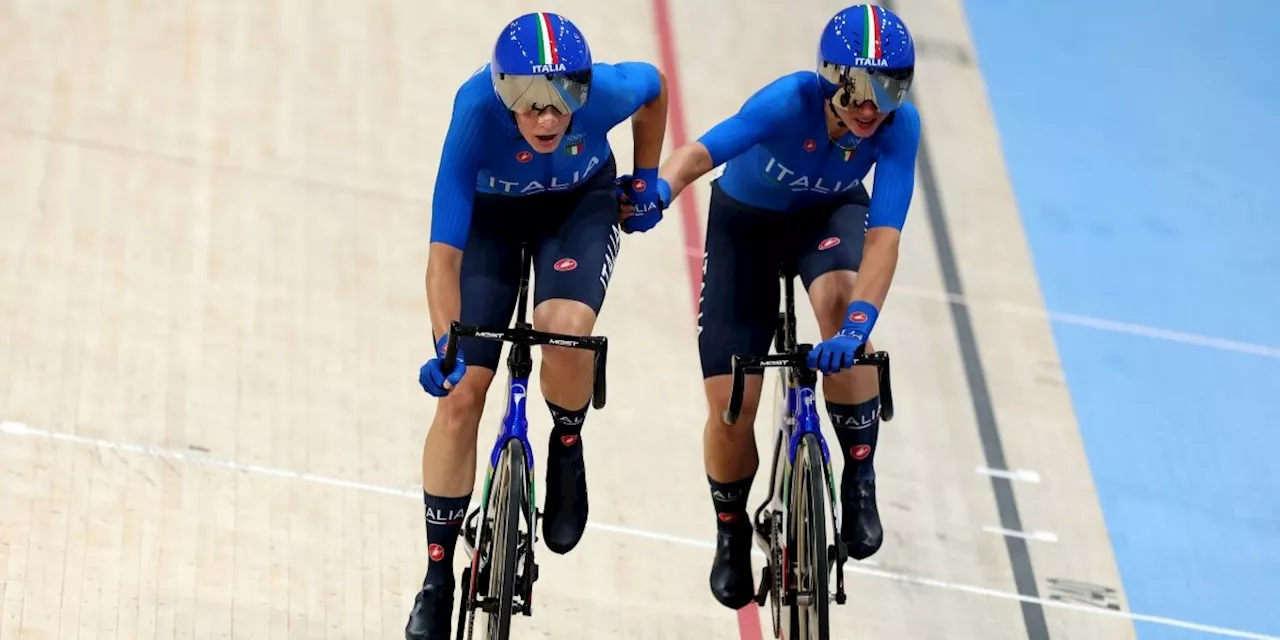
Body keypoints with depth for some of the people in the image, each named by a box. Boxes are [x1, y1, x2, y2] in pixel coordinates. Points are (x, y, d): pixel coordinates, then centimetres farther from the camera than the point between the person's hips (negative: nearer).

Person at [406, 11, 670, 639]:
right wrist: (445, 344, -47)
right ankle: (437, 577, 5)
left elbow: (654, 85, -5)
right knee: (461, 392, -7)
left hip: (582, 204, 0)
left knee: (564, 329, -31)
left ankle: (567, 447, 2)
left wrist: (646, 178, 0)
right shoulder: (476, 112, -37)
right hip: (492, 213, 0)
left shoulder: (607, 92, -34)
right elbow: (445, 251, -37)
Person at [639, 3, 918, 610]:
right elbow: (701, 150, -47)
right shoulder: (790, 102, -35)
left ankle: (859, 478, -19)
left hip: (830, 213, 1)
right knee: (730, 407, -6)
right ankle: (731, 530, 25)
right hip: (747, 219, -1)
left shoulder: (899, 125, -30)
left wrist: (858, 323, -50)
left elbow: (883, 238, -36)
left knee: (839, 297, -36)